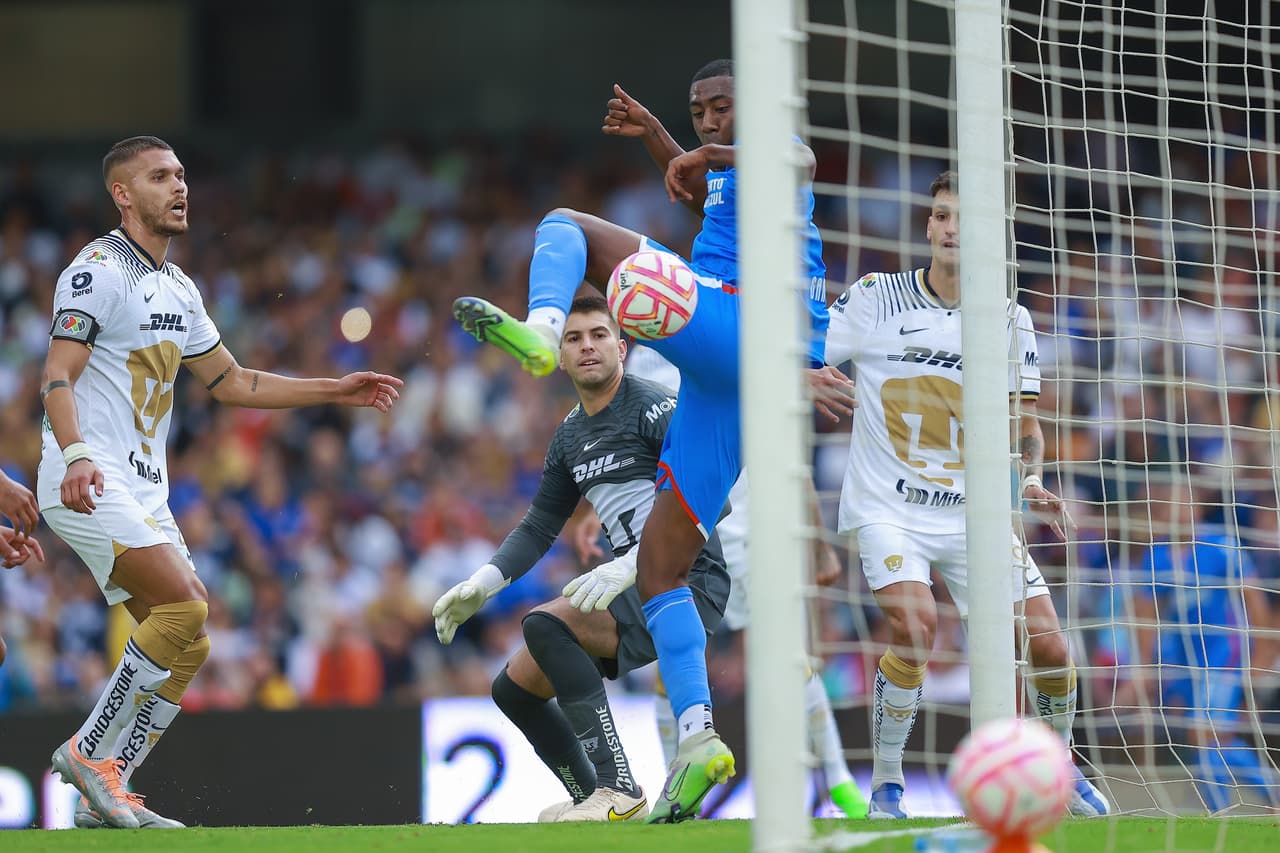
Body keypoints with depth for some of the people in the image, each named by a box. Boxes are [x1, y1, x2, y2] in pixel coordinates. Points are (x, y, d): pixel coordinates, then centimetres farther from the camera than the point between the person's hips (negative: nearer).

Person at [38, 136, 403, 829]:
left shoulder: (178, 289, 19)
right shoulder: (98, 270, -8)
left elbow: (229, 381, 28)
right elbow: (58, 376, -17)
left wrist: (336, 391, 24)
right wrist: (76, 454, -35)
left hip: (143, 491, 9)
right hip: (89, 482, -9)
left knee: (186, 646, 2)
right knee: (184, 607, -22)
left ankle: (103, 797, 5)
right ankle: (90, 752, -13)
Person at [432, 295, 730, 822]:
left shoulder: (653, 407, -10)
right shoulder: (570, 436, 16)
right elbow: (539, 528, 22)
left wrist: (628, 566, -32)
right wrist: (481, 584, 5)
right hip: (636, 588, 9)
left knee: (545, 624, -28)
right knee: (514, 687, 9)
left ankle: (619, 790, -30)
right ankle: (591, 799, 19)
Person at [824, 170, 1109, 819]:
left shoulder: (1010, 321, 4)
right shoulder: (877, 298, -6)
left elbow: (1024, 424, 11)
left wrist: (1031, 479, -10)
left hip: (973, 513, 3)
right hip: (888, 505, -3)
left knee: (1048, 645, -4)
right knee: (915, 627, -29)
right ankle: (885, 784, -11)